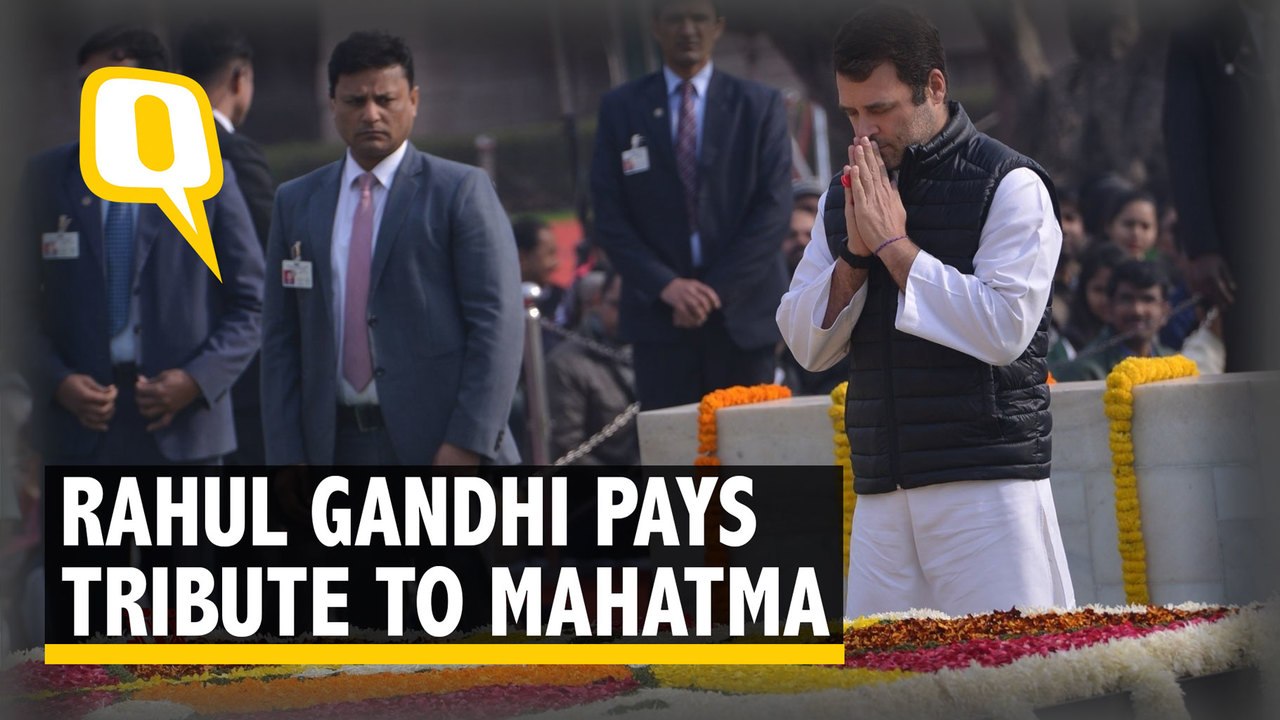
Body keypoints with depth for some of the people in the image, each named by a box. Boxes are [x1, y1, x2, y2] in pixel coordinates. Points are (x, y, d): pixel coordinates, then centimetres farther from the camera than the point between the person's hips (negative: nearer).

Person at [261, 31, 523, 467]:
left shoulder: (461, 191, 3)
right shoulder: (296, 202, 15)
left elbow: (497, 322, -4)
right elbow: (281, 339, 12)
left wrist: (467, 443, -13)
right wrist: (288, 455, 3)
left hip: (437, 443, -3)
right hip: (338, 447, 3)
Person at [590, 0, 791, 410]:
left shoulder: (760, 106, 6)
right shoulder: (621, 110, 8)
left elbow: (773, 209, -1)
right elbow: (610, 215, 3)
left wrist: (719, 288, -11)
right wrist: (665, 285, -11)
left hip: (743, 313, 0)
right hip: (660, 314, 0)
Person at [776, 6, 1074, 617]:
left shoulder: (1009, 186, -3)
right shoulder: (846, 195, 14)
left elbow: (1004, 329, -14)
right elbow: (807, 345, 12)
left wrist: (894, 242, -12)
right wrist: (853, 254, -5)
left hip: (986, 481, -5)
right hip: (881, 492, 5)